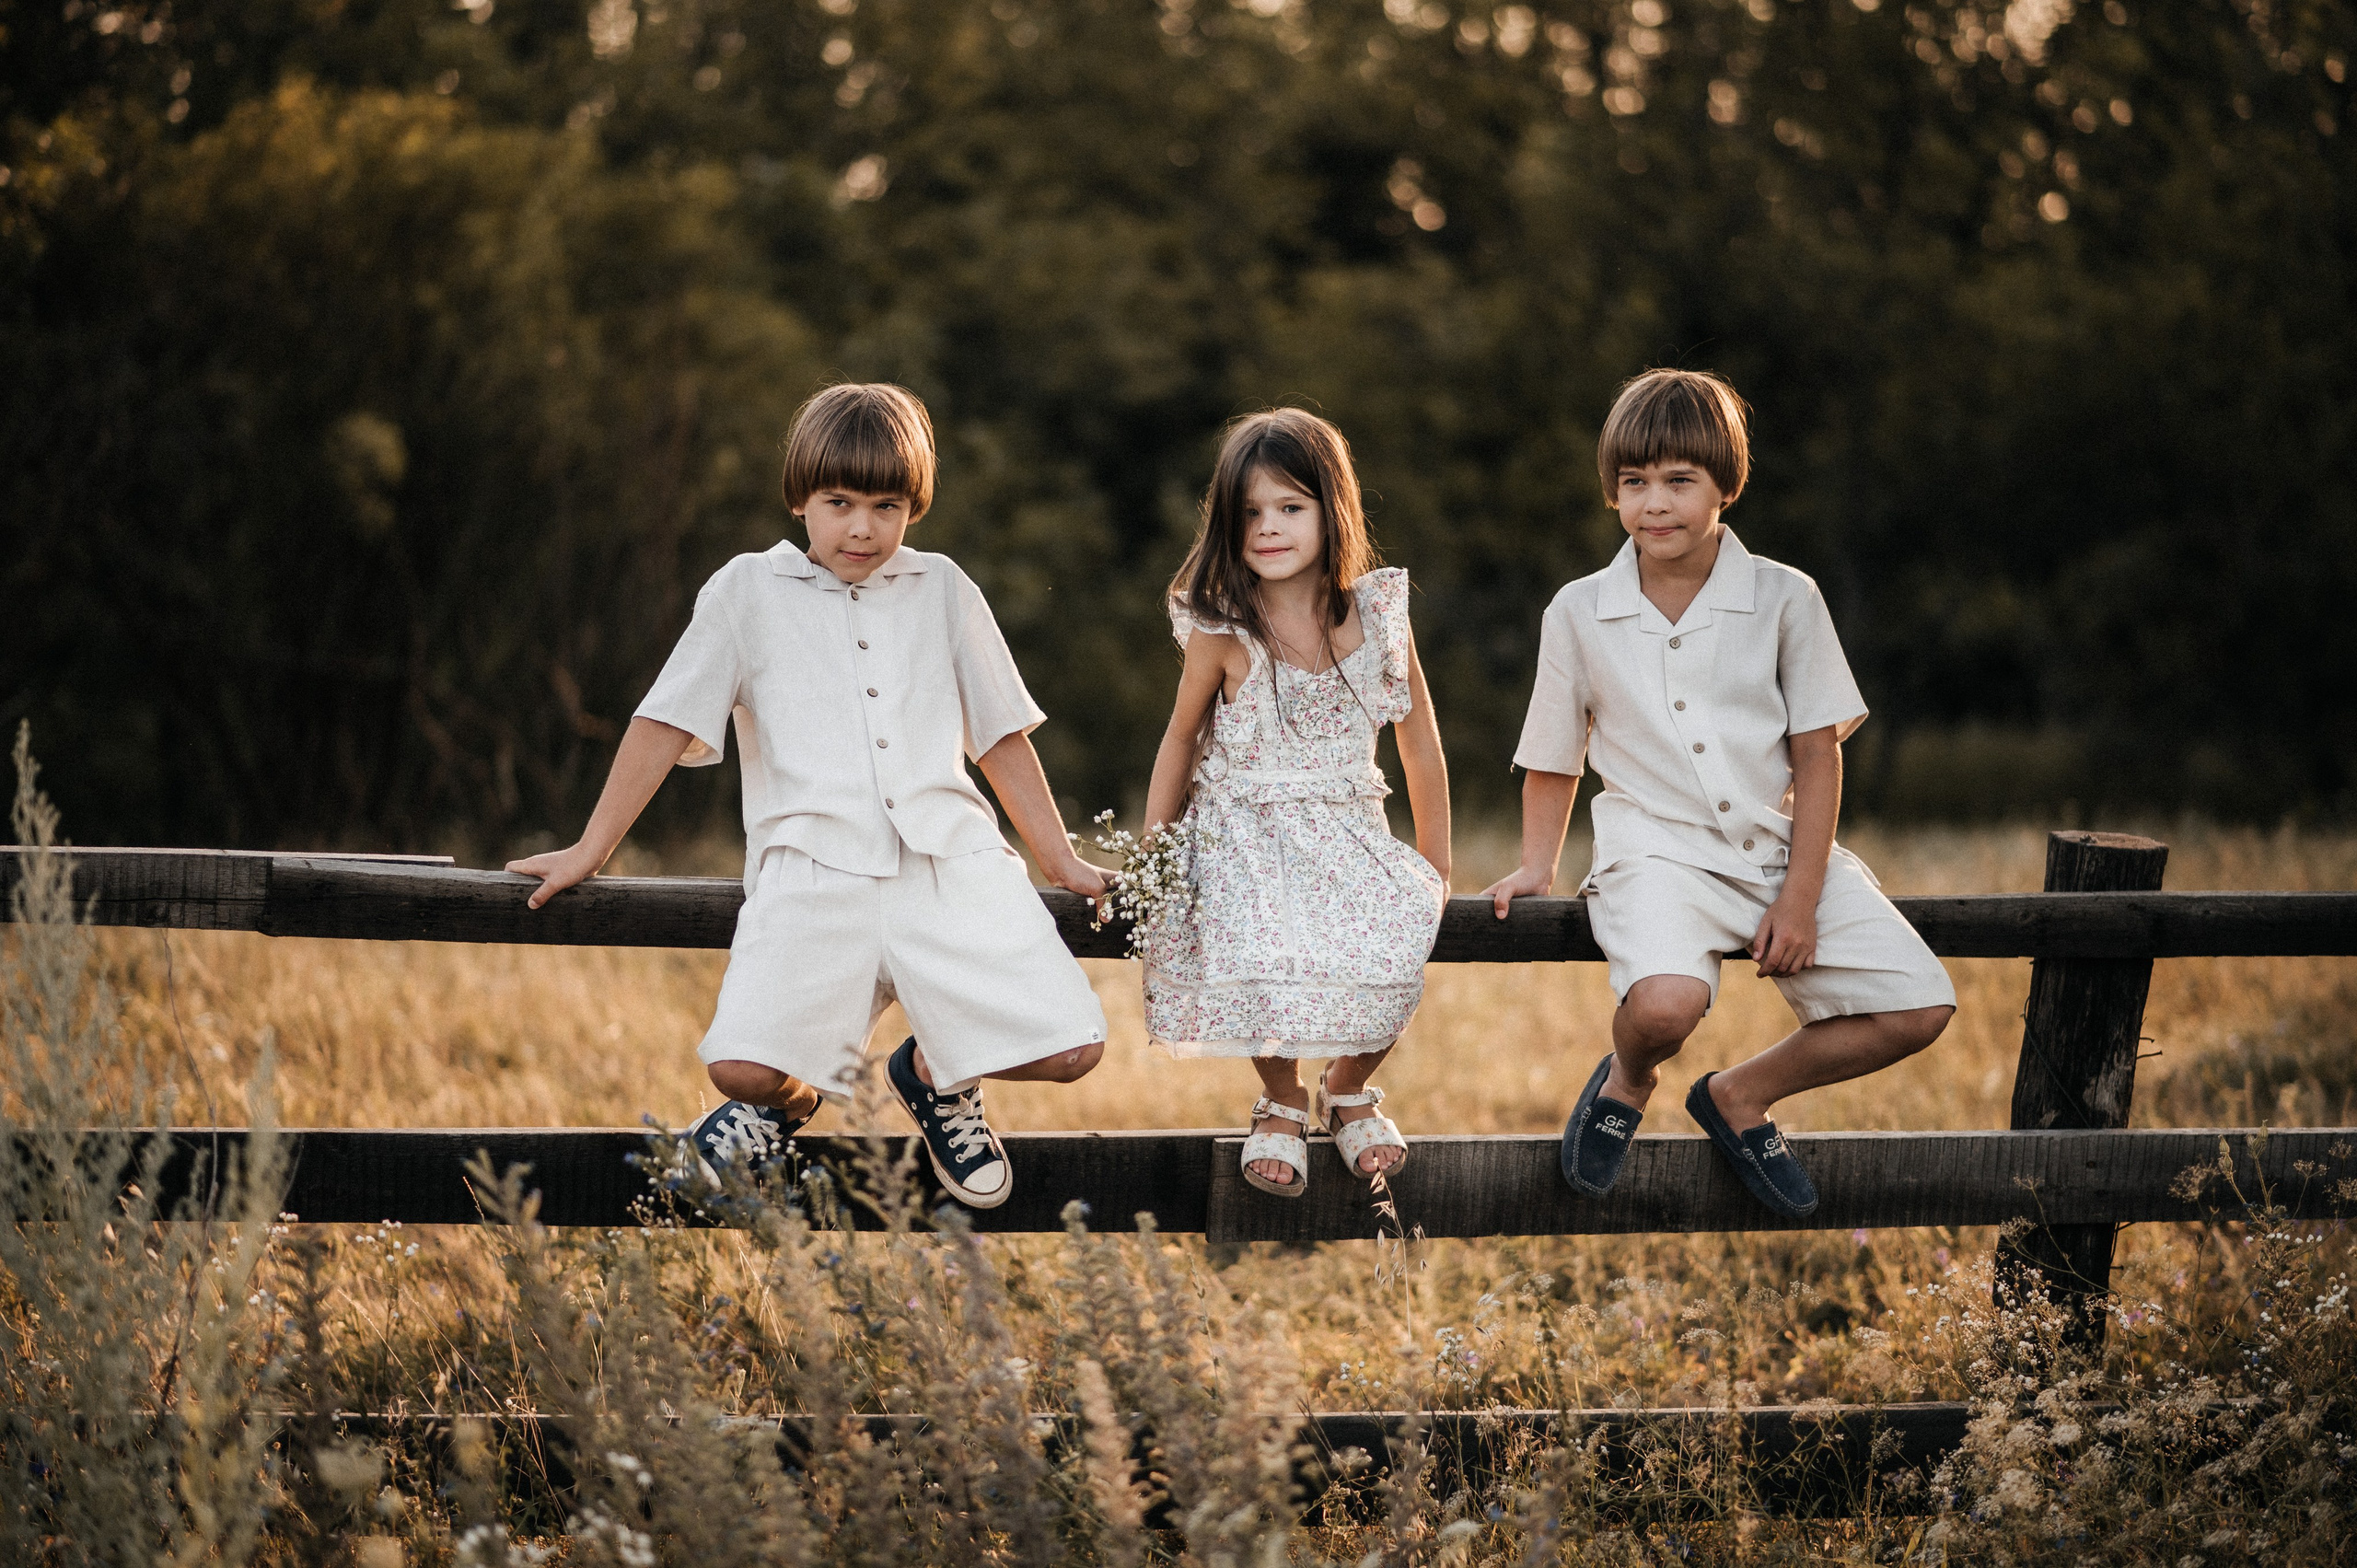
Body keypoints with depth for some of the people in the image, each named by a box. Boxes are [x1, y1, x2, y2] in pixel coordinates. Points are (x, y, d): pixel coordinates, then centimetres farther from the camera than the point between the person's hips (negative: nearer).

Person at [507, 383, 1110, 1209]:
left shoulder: (942, 591, 17)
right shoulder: (747, 591, 11)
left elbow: (999, 734, 22)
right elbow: (666, 723, 12)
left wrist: (1060, 859, 19)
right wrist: (589, 850, 10)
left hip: (950, 862, 2)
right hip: (815, 873, -2)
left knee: (1068, 1048, -15)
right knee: (742, 1067, -25)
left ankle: (934, 1072, 18)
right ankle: (788, 1100, 14)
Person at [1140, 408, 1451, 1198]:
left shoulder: (1378, 616, -4)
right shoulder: (1222, 633, -8)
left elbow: (1420, 744, 6)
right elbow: (1181, 739, 7)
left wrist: (1434, 867, 10)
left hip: (1346, 836, 1)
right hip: (1244, 836, -1)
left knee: (1394, 954, -25)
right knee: (1261, 960, -29)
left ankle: (1350, 1091, 10)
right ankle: (1280, 1105, 4)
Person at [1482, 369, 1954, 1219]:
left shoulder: (1784, 599, 0)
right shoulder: (1578, 614, 2)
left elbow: (1817, 757, 0)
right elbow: (1553, 761, 16)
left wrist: (1800, 899, -7)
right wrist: (1535, 869, 11)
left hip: (1781, 849, 2)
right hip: (1658, 853, -2)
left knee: (1919, 1006, -13)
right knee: (1665, 1001, -35)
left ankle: (1741, 1095, 9)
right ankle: (1627, 1081, 4)